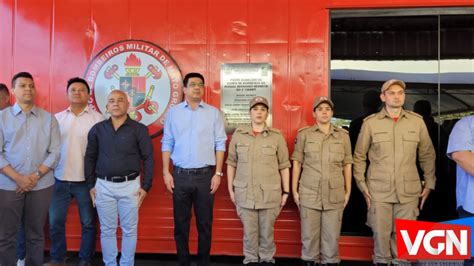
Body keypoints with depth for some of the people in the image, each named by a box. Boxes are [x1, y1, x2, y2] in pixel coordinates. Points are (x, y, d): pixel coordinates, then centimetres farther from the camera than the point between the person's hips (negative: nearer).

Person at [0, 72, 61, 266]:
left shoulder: (49, 118, 5)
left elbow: (55, 152, 0)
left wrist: (35, 176, -10)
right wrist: (18, 178, -12)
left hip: (41, 185, 1)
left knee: (36, 234, 11)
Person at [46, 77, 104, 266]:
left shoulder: (98, 119, -3)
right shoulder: (57, 118, 8)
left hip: (86, 180, -3)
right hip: (60, 180, 3)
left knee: (88, 223, 8)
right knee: (55, 222, 8)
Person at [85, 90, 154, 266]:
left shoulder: (139, 129, -2)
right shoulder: (97, 129, 4)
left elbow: (148, 159, -2)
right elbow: (90, 158, 9)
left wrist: (146, 186, -6)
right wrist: (91, 185, 4)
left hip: (130, 185, -1)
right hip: (104, 186, 2)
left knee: (129, 230, 7)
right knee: (107, 230, 10)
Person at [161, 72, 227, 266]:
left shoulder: (213, 113, 3)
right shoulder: (173, 112, 5)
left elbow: (220, 144, 2)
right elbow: (167, 143, 5)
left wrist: (218, 173, -4)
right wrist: (166, 172, -1)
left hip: (205, 175, 0)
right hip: (180, 175, 1)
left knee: (204, 223, 8)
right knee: (181, 223, 9)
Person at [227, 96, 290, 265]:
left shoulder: (277, 136, 0)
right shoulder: (238, 135, 3)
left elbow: (284, 166, 3)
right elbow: (231, 163, 8)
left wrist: (286, 192, 2)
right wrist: (230, 189, 7)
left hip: (270, 194, -1)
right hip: (245, 193, 1)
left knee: (267, 231, 9)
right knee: (249, 231, 8)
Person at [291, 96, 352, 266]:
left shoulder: (343, 135, 8)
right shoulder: (304, 134, 3)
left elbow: (347, 165, 11)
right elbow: (297, 163, 4)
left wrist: (348, 191, 7)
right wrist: (294, 190, 1)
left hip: (335, 194, 1)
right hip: (309, 193, -1)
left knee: (332, 235, 4)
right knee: (309, 234, 4)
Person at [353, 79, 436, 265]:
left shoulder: (417, 121, 4)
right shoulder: (370, 123, 0)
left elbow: (427, 155, 12)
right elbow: (359, 156, 6)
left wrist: (429, 183, 9)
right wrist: (362, 184, 1)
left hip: (409, 190, 1)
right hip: (378, 190, -1)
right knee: (381, 233, 5)